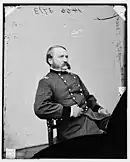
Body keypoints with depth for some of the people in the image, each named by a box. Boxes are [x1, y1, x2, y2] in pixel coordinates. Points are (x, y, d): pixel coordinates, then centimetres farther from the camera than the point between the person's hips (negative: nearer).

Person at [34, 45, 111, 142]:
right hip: (73, 126, -7)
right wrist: (68, 111, -16)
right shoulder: (46, 82, 1)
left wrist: (98, 108, 12)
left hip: (92, 115, 7)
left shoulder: (75, 77, 25)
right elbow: (39, 108, -14)